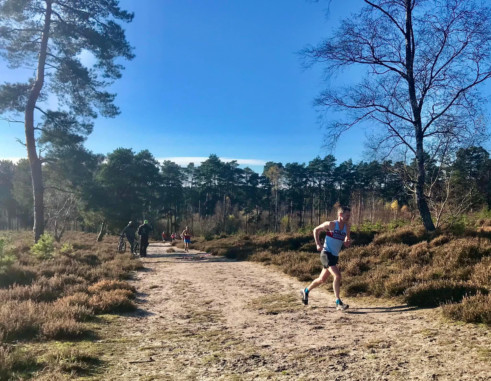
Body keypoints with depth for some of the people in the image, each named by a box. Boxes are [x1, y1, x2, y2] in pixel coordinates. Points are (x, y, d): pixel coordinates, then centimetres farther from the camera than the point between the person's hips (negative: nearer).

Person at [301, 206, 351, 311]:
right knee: (337, 275, -21)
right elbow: (316, 230, 2)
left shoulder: (346, 227, 3)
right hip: (326, 254, -7)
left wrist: (347, 242, -9)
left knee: (322, 279, 18)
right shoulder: (331, 224, -12)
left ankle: (306, 291, 39)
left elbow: (346, 243, 15)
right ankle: (338, 303, -16)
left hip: (335, 256, 7)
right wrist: (318, 244, -6)